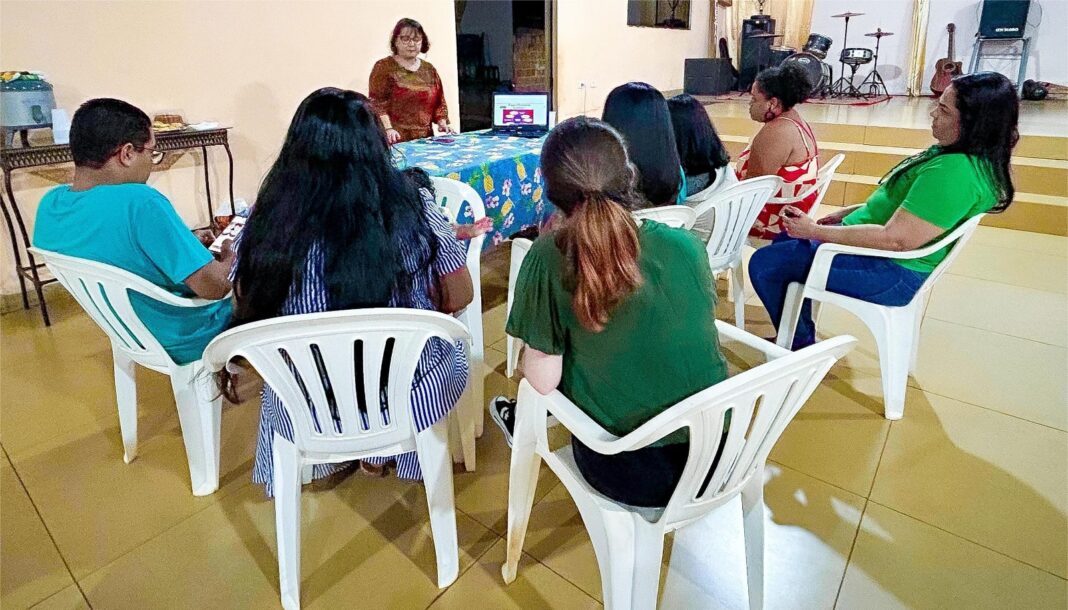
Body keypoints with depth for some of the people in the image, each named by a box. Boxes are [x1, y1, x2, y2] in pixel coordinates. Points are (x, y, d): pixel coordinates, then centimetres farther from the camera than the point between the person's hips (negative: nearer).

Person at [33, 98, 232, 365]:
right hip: (185, 340, -8)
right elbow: (213, 287, -32)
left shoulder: (49, 203, -6)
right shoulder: (138, 203, -33)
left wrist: (189, 246, 8)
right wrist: (229, 258, -11)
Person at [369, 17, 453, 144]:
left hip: (425, 139, 4)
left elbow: (439, 102, 18)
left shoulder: (429, 69, 16)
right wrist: (388, 129, -21)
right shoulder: (383, 67, 2)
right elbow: (377, 103, -8)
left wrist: (442, 123, 1)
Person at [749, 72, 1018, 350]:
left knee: (765, 263, -14)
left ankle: (801, 348, 6)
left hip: (892, 273, -11)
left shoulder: (956, 172, -27)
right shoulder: (965, 155, 5)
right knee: (785, 243, 23)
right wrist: (852, 211, 13)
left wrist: (815, 231, -23)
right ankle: (803, 336, 28)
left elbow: (895, 239, -30)